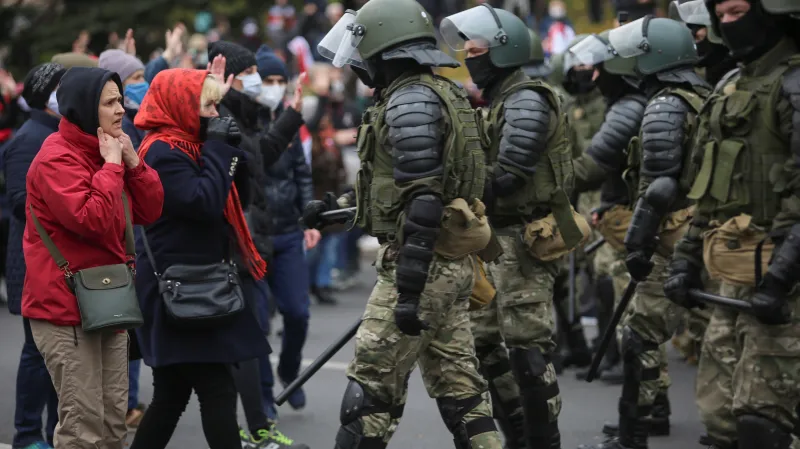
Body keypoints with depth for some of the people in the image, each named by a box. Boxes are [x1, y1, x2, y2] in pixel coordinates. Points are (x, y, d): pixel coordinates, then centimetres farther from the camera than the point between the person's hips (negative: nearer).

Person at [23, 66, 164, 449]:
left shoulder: (107, 151, 13)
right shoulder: (56, 159, -15)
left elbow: (150, 212, 11)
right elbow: (92, 221, -27)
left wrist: (132, 162, -2)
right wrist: (111, 165, -18)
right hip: (65, 307, -9)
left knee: (113, 418, 11)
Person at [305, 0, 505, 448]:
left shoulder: (410, 100, -15)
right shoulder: (445, 94, 15)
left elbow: (424, 200, -22)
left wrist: (409, 288, -24)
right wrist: (341, 206, 26)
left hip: (422, 263, -10)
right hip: (454, 262, 10)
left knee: (372, 386, -3)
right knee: (458, 384, 11)